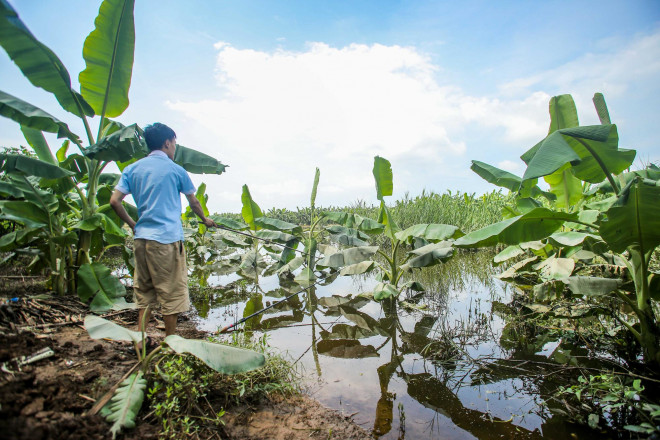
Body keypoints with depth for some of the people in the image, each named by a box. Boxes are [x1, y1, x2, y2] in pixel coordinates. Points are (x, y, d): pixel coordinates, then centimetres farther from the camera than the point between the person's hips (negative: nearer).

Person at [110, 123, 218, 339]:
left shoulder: (133, 168, 10)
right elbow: (193, 202, 12)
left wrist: (132, 224, 16)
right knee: (171, 292, 4)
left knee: (144, 291, 15)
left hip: (141, 237, 6)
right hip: (167, 239, -5)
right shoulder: (175, 170, 0)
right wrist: (205, 220, 28)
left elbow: (115, 201, 4)